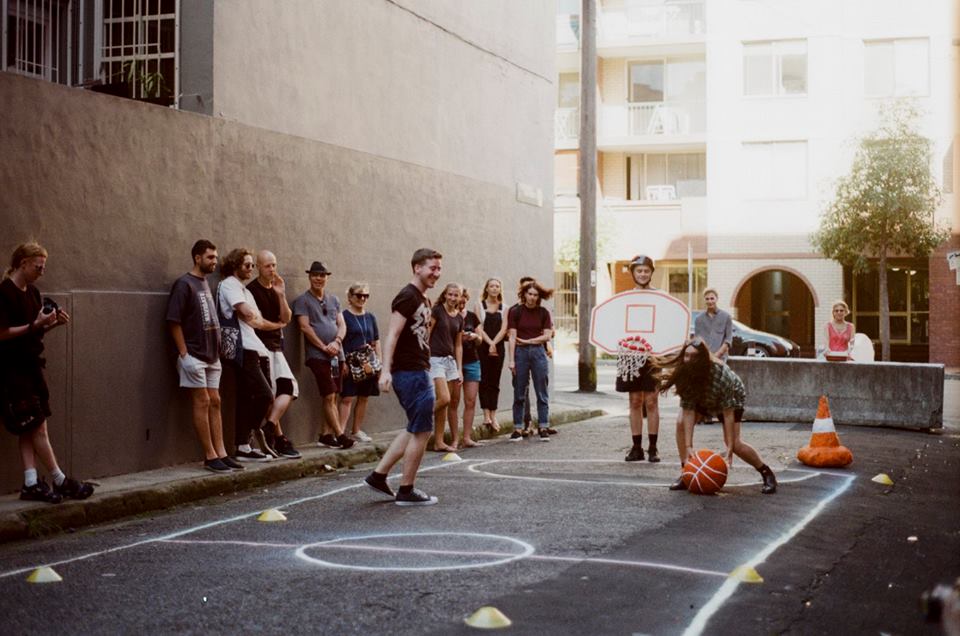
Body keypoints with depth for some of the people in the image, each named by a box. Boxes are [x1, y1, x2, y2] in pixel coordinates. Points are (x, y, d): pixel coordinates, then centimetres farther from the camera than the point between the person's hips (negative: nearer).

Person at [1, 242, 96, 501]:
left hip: (31, 365, 8)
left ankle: (30, 484, 8)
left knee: (31, 429, 6)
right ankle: (60, 481, 3)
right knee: (37, 428, -2)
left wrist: (52, 324, 1)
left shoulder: (32, 293, 12)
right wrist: (34, 325, -22)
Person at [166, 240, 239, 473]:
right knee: (202, 402, -6)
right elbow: (174, 321, -14)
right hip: (194, 356, -8)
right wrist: (184, 354, -16)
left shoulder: (206, 284, 15)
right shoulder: (184, 284, -9)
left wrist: (217, 352, 14)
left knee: (215, 402, 7)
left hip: (211, 356, 8)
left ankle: (220, 453, 10)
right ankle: (210, 456, -2)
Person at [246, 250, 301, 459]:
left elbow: (286, 318, 5)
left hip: (276, 347, 8)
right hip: (262, 347, -8)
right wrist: (277, 324, 0)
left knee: (290, 388, 2)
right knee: (270, 395, -8)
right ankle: (279, 439, -6)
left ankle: (269, 430, 0)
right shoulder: (252, 290, -9)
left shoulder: (276, 290, 14)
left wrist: (281, 295, -6)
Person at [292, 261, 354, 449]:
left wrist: (337, 342, -8)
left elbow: (342, 325, 12)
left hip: (337, 354, 6)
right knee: (329, 396, -10)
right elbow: (305, 327, -8)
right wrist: (324, 347, -13)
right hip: (318, 355, -6)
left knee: (332, 397, 6)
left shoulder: (334, 300, 16)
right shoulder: (302, 300, 0)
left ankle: (326, 435, 11)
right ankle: (339, 435, -11)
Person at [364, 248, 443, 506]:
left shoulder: (423, 300, 16)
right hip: (410, 372, -10)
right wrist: (386, 370, -31)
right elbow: (392, 334, -22)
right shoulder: (407, 297, -14)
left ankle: (378, 475, 20)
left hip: (418, 371, 10)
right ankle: (406, 492, 5)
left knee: (415, 430, 16)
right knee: (422, 431, -4)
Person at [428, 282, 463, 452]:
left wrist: (459, 369, 11)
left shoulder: (459, 318, 13)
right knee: (444, 399, -20)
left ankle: (439, 442, 7)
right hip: (435, 359, -7)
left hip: (451, 360, 7)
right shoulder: (437, 310, -5)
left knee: (453, 402, 3)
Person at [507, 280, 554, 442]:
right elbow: (512, 337, -4)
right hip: (520, 353, -1)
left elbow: (547, 336, 1)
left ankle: (543, 428, 6)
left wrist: (527, 341, -5)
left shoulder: (543, 313, 6)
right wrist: (511, 360, -10)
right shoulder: (515, 312, 1)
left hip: (538, 351, 1)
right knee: (519, 393, 3)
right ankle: (518, 429, 7)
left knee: (542, 392, 2)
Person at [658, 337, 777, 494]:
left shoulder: (720, 375, -42)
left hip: (732, 398, -4)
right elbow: (688, 411, -28)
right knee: (682, 425, -17)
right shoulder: (683, 374, -30)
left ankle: (767, 474, 1)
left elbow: (728, 414, -37)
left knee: (734, 443, -18)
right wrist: (688, 446, -34)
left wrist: (729, 448, -38)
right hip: (701, 398, 5)